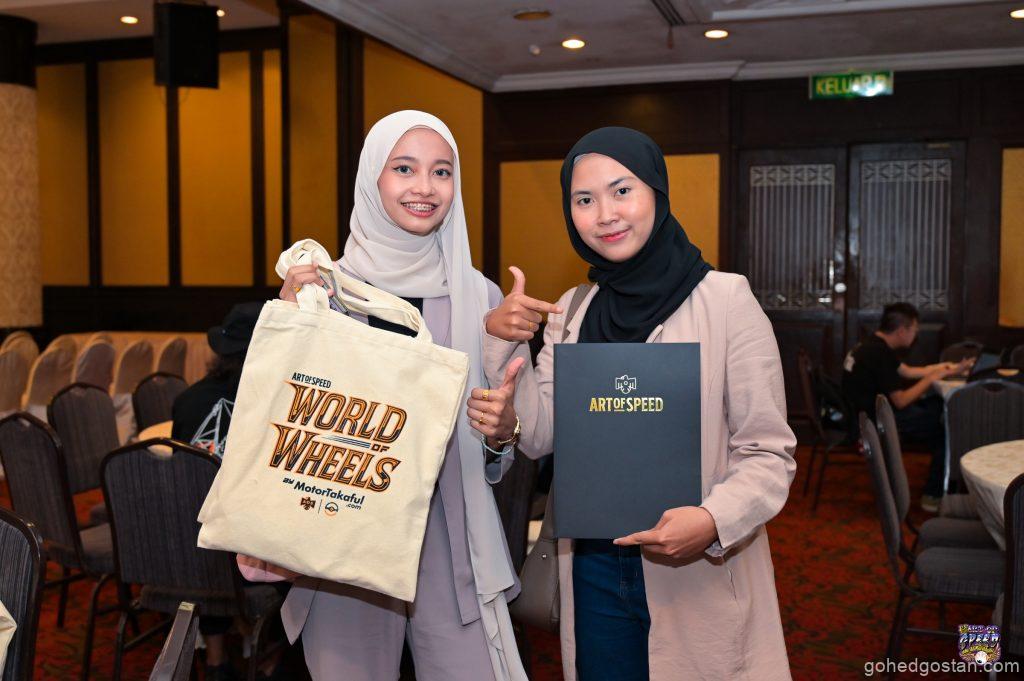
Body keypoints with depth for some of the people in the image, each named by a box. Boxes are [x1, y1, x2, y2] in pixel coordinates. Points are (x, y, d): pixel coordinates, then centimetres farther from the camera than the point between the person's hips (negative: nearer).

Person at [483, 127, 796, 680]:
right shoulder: (570, 312, 5)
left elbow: (769, 454, -11)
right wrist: (501, 343, -9)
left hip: (700, 578, -4)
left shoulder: (725, 298, -11)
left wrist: (713, 520, -28)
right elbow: (538, 437, 1)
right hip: (594, 572, 4)